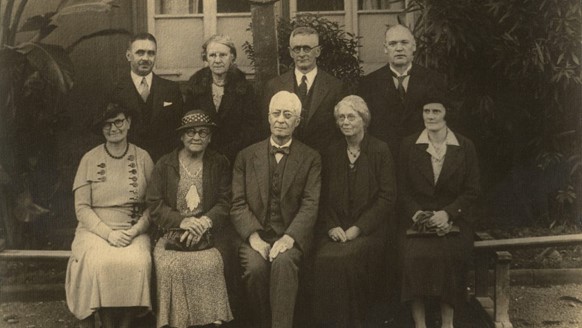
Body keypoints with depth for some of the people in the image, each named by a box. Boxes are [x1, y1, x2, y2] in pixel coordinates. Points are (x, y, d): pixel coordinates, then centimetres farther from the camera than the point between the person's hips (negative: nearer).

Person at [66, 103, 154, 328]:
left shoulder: (143, 158, 7)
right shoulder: (90, 159, 5)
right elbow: (81, 208, 1)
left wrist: (135, 231, -10)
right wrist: (108, 232, -12)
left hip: (134, 230, 0)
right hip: (95, 229, 0)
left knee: (138, 262, -30)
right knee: (98, 262, -31)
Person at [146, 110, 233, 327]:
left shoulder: (220, 164, 12)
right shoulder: (164, 165, 11)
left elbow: (224, 203, 4)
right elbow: (154, 205, 3)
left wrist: (205, 222, -15)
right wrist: (182, 221, -13)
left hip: (207, 235, 0)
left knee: (209, 264, -30)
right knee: (171, 266, -29)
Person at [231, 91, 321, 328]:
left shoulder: (310, 158, 9)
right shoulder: (247, 156, 13)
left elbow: (310, 205, -2)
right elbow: (238, 204, 5)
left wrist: (289, 237, -18)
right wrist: (254, 237, -13)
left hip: (291, 236, -1)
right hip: (255, 234, 1)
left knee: (283, 261, -33)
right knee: (255, 266, -29)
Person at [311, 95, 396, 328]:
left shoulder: (380, 151, 2)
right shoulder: (331, 153, 13)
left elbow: (387, 198, -3)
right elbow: (324, 197, 12)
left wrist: (358, 228, -12)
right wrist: (331, 226, -6)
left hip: (368, 228, -3)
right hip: (336, 228, 3)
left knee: (345, 258, -31)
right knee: (324, 259, -27)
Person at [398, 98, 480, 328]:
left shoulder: (465, 147, 6)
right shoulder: (409, 145, 8)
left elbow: (472, 190, 4)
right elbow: (402, 188, 7)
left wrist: (447, 213, -10)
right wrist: (416, 213, -11)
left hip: (453, 219, 0)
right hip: (417, 218, 0)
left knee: (450, 253, -24)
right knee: (414, 254, -24)